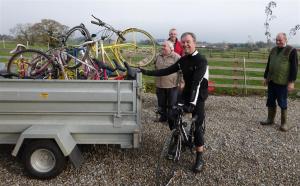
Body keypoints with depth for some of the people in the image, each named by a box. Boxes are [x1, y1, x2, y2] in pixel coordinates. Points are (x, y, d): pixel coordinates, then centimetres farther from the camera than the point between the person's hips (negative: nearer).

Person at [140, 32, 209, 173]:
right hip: (186, 93, 7)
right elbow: (167, 71, 6)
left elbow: (197, 82, -30)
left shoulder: (201, 60, -18)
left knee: (197, 126, -7)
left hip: (198, 96, -7)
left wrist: (192, 102, -39)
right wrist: (148, 72, 1)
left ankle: (200, 158, 6)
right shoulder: (183, 60, 5)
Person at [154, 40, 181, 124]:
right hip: (160, 85, 6)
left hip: (172, 85, -6)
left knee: (172, 104, 4)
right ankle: (163, 116, 33)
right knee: (161, 103, 16)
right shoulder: (159, 56, 9)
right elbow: (156, 68, 20)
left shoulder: (176, 57, -10)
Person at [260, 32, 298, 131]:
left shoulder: (291, 51, -7)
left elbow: (294, 67, -10)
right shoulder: (273, 50, 12)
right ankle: (270, 119, 25)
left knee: (282, 103, 2)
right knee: (270, 101, 12)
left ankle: (284, 123, 14)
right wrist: (266, 77, 16)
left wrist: (291, 81, -14)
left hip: (282, 82, -6)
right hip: (271, 81, 6)